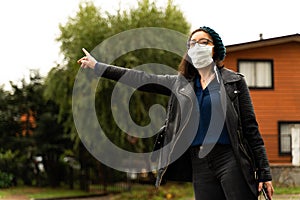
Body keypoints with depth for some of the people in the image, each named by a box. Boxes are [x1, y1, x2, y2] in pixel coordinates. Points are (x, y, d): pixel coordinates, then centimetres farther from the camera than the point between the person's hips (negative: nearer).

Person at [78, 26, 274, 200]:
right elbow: (140, 78, 15)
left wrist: (264, 172, -4)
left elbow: (251, 128, 1)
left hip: (230, 160, -4)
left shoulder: (234, 81, 4)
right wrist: (98, 67, 14)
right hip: (200, 165, 4)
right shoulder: (181, 84, 14)